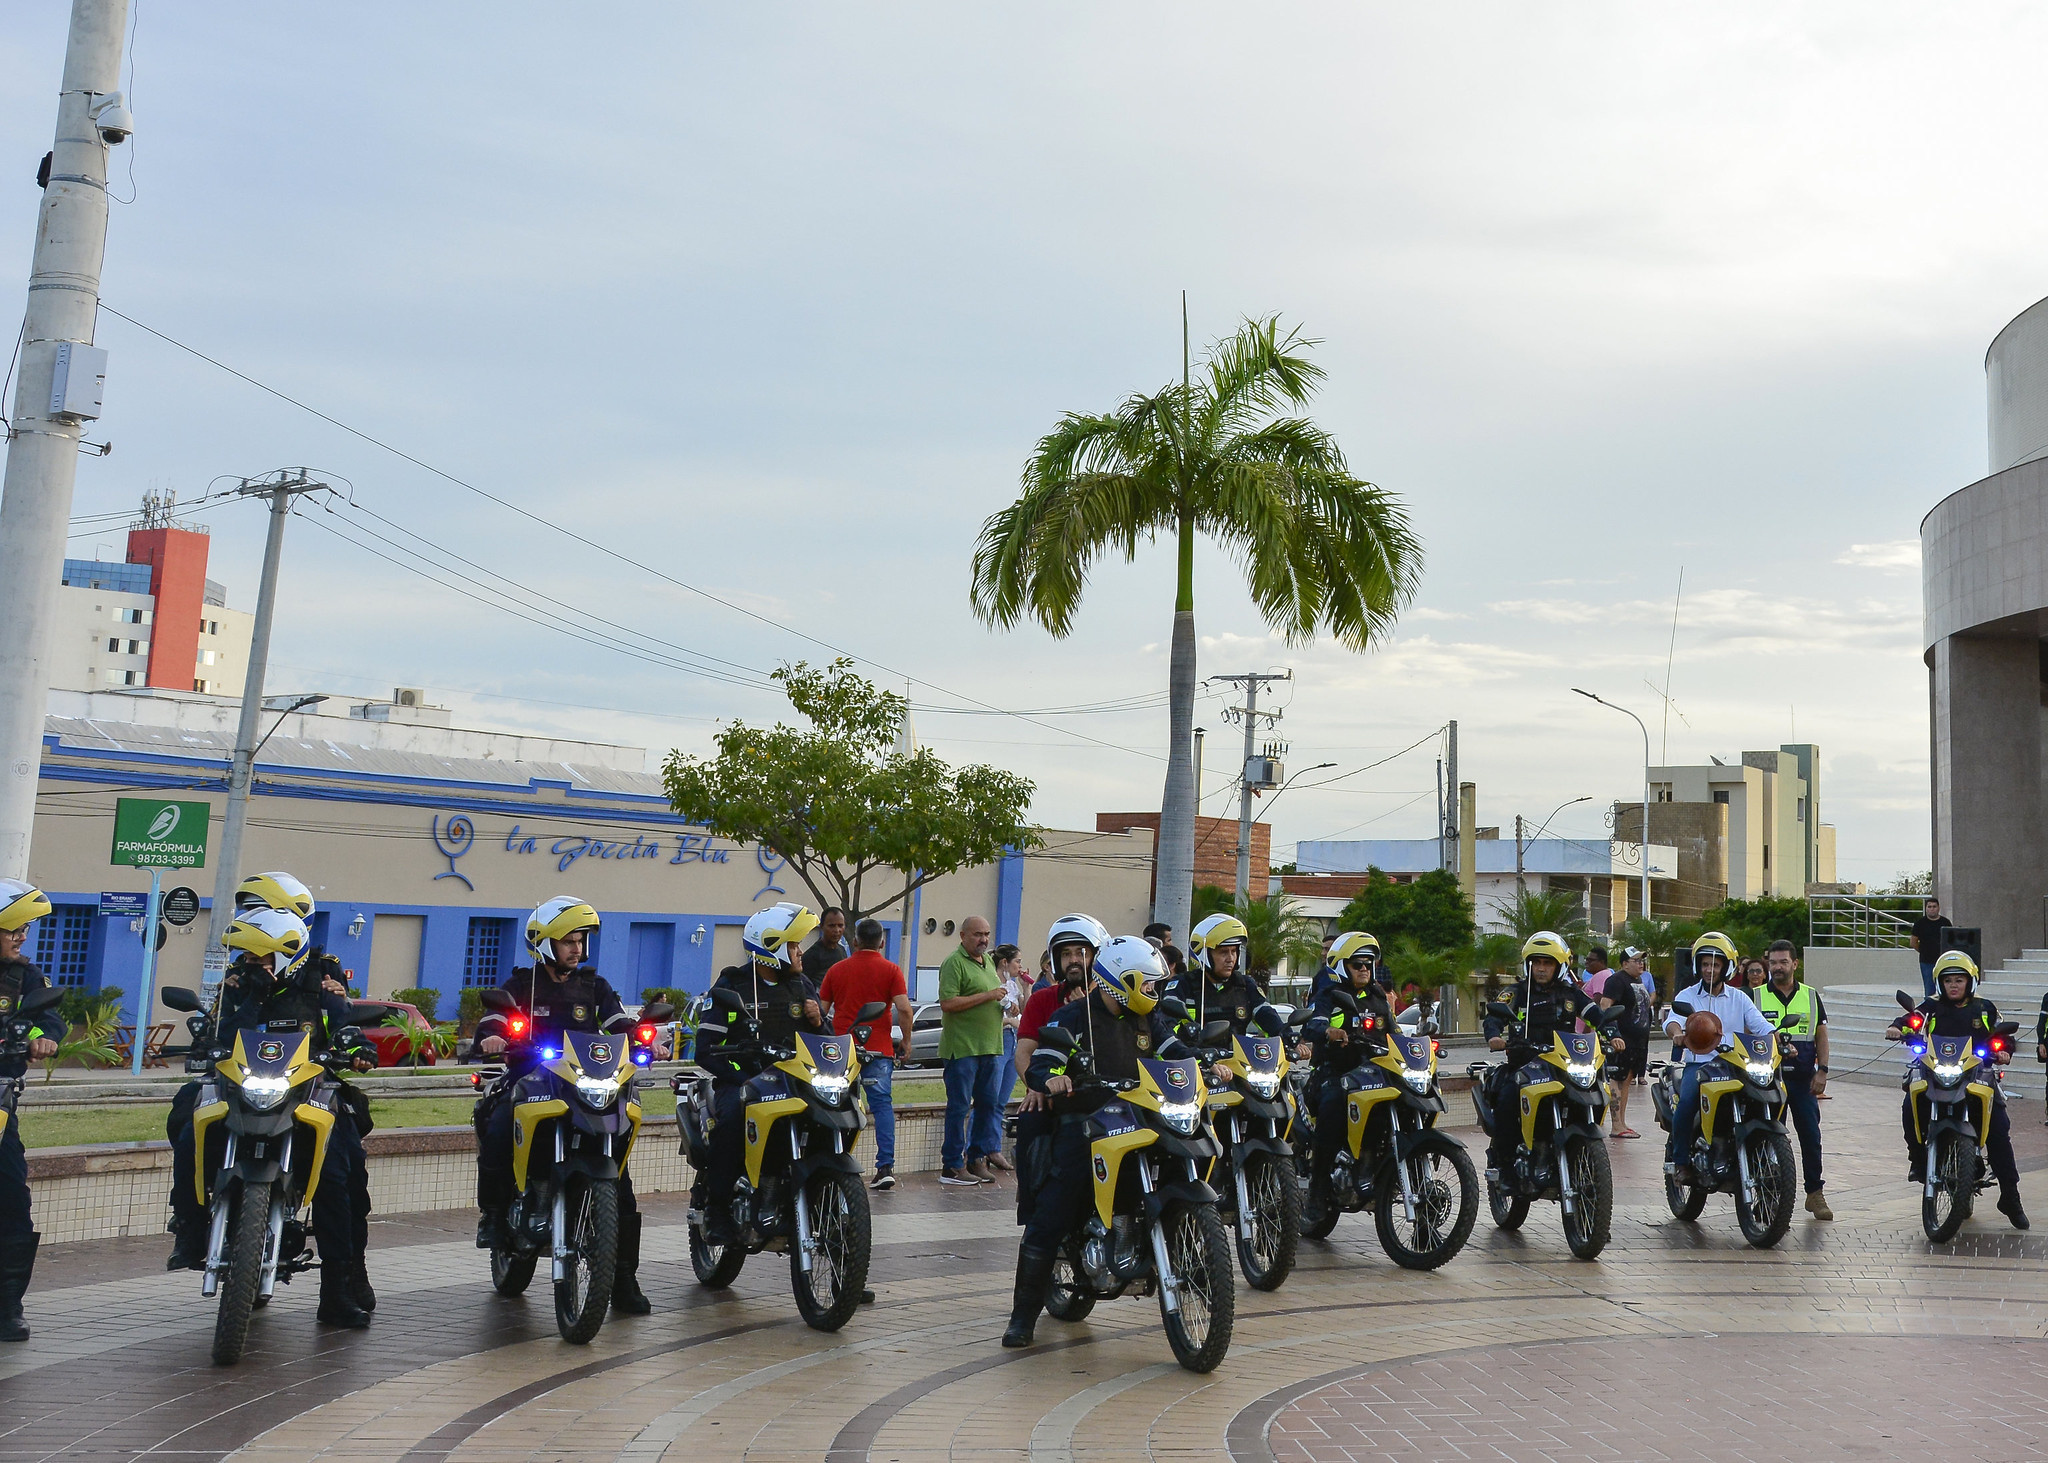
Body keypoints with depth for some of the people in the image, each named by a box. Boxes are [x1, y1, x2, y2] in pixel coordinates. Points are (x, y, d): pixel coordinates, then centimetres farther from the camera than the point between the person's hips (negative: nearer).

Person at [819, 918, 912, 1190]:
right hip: (878, 1048, -2)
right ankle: (885, 1167, -7)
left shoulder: (837, 969, 9)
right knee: (882, 1106, 2)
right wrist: (906, 1040, 2)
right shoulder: (890, 970, -1)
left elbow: (821, 1009, 11)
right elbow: (903, 1008, -10)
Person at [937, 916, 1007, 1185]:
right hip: (962, 1048, -8)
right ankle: (952, 1166, 2)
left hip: (991, 1047, 8)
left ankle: (978, 1158, 18)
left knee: (989, 1104, 9)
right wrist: (987, 995, -19)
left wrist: (1006, 1004, 8)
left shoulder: (989, 961, 18)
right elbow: (947, 1003, -20)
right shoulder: (954, 963, -9)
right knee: (959, 1107, -3)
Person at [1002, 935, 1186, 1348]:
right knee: (1049, 1220, -9)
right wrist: (1050, 1078, -33)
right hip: (1083, 1126, -5)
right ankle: (1023, 1314, -2)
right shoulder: (1073, 1018, -2)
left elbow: (1175, 1051, 14)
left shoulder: (1148, 1019, 17)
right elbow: (1037, 1066, -10)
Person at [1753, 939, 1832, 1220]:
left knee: (1811, 1135, 1)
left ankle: (1815, 1193, 12)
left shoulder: (1811, 996, 10)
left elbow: (1821, 1036, 10)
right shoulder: (1756, 996, 5)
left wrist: (1822, 1071, 1)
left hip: (1804, 1078, 1)